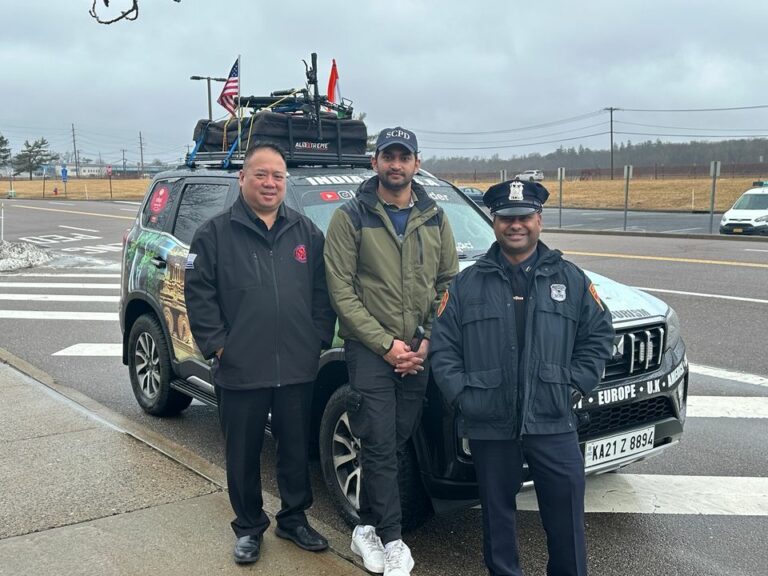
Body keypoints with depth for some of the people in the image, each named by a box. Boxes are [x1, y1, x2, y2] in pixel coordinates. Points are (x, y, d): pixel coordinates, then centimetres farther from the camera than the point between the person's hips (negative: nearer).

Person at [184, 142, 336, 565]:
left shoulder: (306, 232, 8)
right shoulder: (215, 233, -1)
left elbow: (323, 292, 10)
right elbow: (198, 294, -4)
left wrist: (318, 338, 2)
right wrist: (217, 345, -9)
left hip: (298, 369, 3)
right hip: (240, 371, -2)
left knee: (297, 449, 15)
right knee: (243, 455, 10)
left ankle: (294, 518, 33)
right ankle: (248, 528, 28)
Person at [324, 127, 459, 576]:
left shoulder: (434, 219, 8)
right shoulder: (351, 218, -4)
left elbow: (449, 284, 8)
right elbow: (341, 291, -8)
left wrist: (428, 341, -4)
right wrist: (386, 343, -12)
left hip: (420, 352, 4)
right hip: (370, 350, -4)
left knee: (396, 445, 10)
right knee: (381, 447, -2)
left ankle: (367, 528, 26)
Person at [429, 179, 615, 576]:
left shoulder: (571, 279, 7)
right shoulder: (466, 284, 4)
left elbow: (598, 335, 9)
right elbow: (442, 346, 3)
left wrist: (576, 385, -1)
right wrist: (461, 395, -7)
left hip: (553, 423, 0)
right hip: (489, 425, 0)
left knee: (566, 512, 6)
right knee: (497, 513, 13)